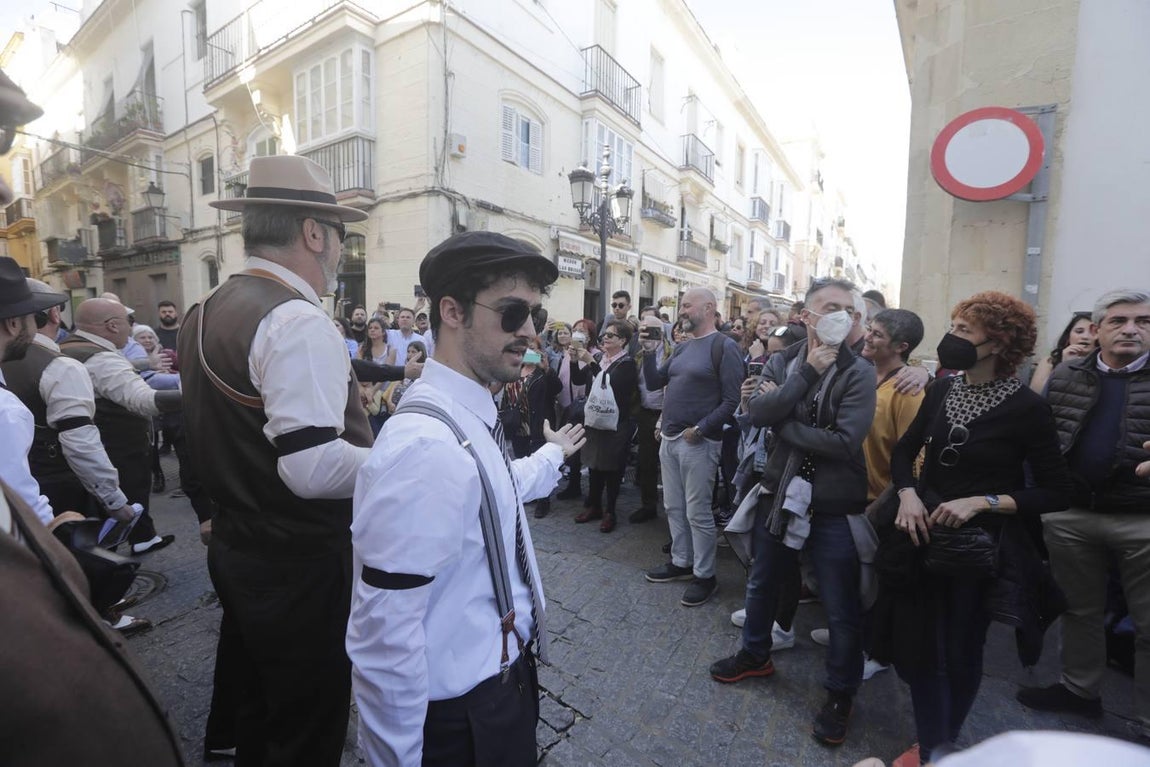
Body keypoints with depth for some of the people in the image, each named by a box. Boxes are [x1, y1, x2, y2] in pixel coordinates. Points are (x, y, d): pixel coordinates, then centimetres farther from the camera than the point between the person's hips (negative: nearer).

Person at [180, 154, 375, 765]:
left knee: (257, 710, 28)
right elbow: (314, 468, -30)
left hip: (236, 548, 9)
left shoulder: (205, 312, 7)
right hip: (301, 562, -9)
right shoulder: (297, 319, -23)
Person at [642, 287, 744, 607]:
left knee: (698, 513, 3)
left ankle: (705, 575, 19)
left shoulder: (724, 346, -11)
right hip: (669, 439, 8)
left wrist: (700, 429, -19)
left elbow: (732, 401, -16)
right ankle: (681, 562, 33)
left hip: (699, 442, -7)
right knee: (674, 507, 16)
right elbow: (653, 383, 12)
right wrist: (649, 352, 0)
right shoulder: (682, 348, 12)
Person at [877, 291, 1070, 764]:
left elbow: (1055, 493, -9)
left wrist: (981, 502, -22)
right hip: (924, 536, 4)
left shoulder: (1027, 408, -13)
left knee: (961, 651, 13)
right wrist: (908, 493, -10)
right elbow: (904, 451, 8)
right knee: (919, 646, 11)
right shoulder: (942, 391, -1)